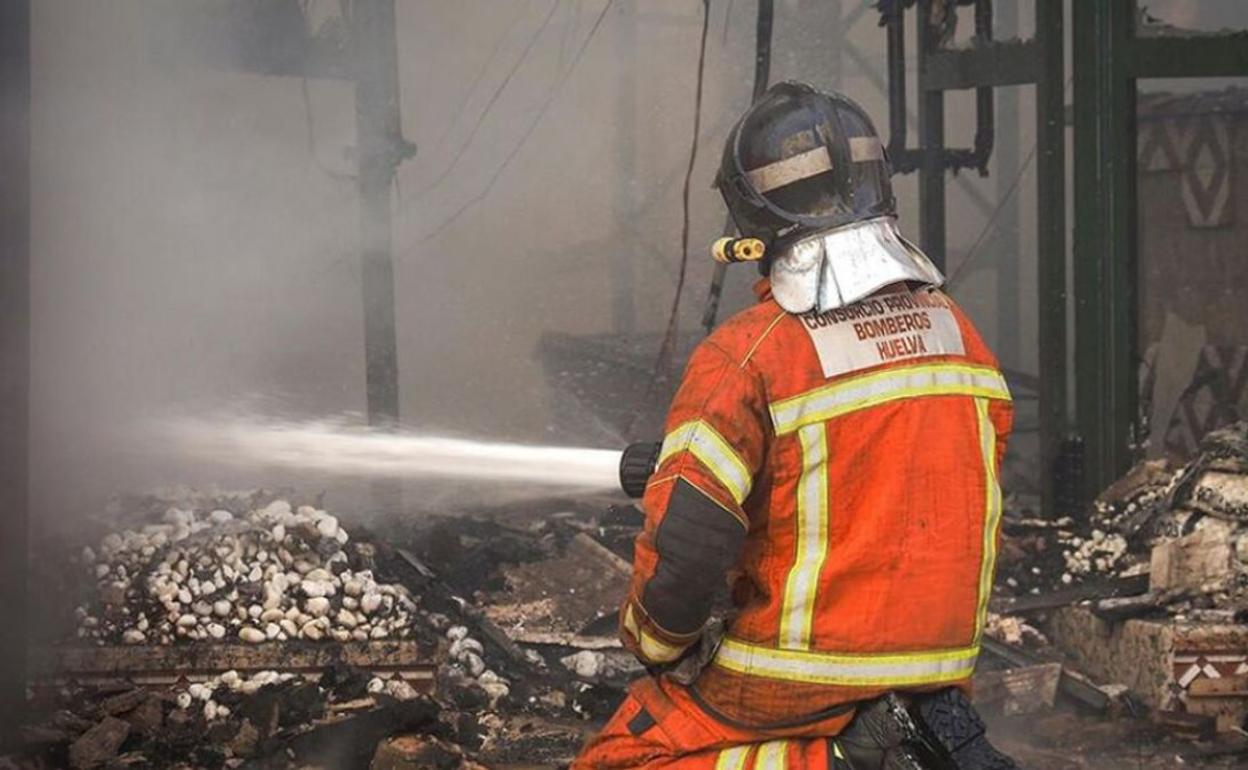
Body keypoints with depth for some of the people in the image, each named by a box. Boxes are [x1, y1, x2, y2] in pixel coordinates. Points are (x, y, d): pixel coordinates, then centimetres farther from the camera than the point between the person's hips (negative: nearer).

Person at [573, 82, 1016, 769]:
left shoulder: (744, 355, -15)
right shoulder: (961, 335, 3)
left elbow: (684, 541, -20)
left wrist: (655, 642, -2)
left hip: (798, 678, -6)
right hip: (942, 664, 6)